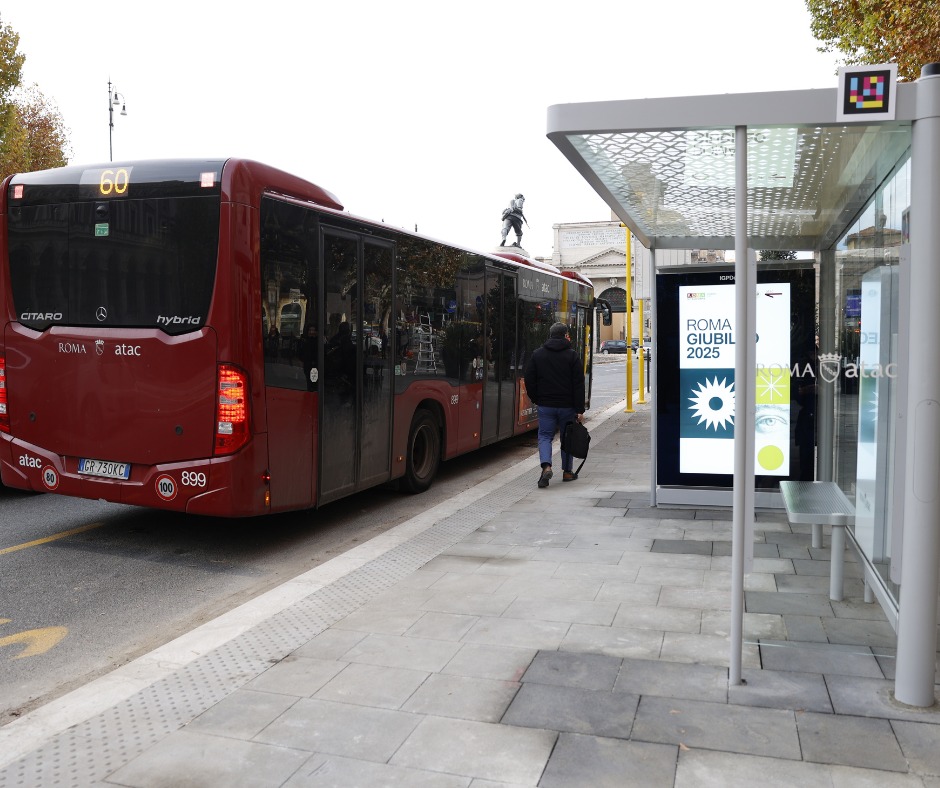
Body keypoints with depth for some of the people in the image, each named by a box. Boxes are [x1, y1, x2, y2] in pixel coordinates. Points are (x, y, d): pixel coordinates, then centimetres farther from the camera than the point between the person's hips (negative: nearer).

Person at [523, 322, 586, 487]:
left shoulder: (537, 354, 3)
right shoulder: (572, 355, -4)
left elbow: (529, 380, 4)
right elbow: (579, 384, -7)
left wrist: (536, 399, 16)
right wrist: (580, 410, -5)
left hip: (545, 405, 1)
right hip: (567, 405, -1)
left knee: (545, 436, 5)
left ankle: (546, 466, -18)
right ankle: (567, 472, 20)